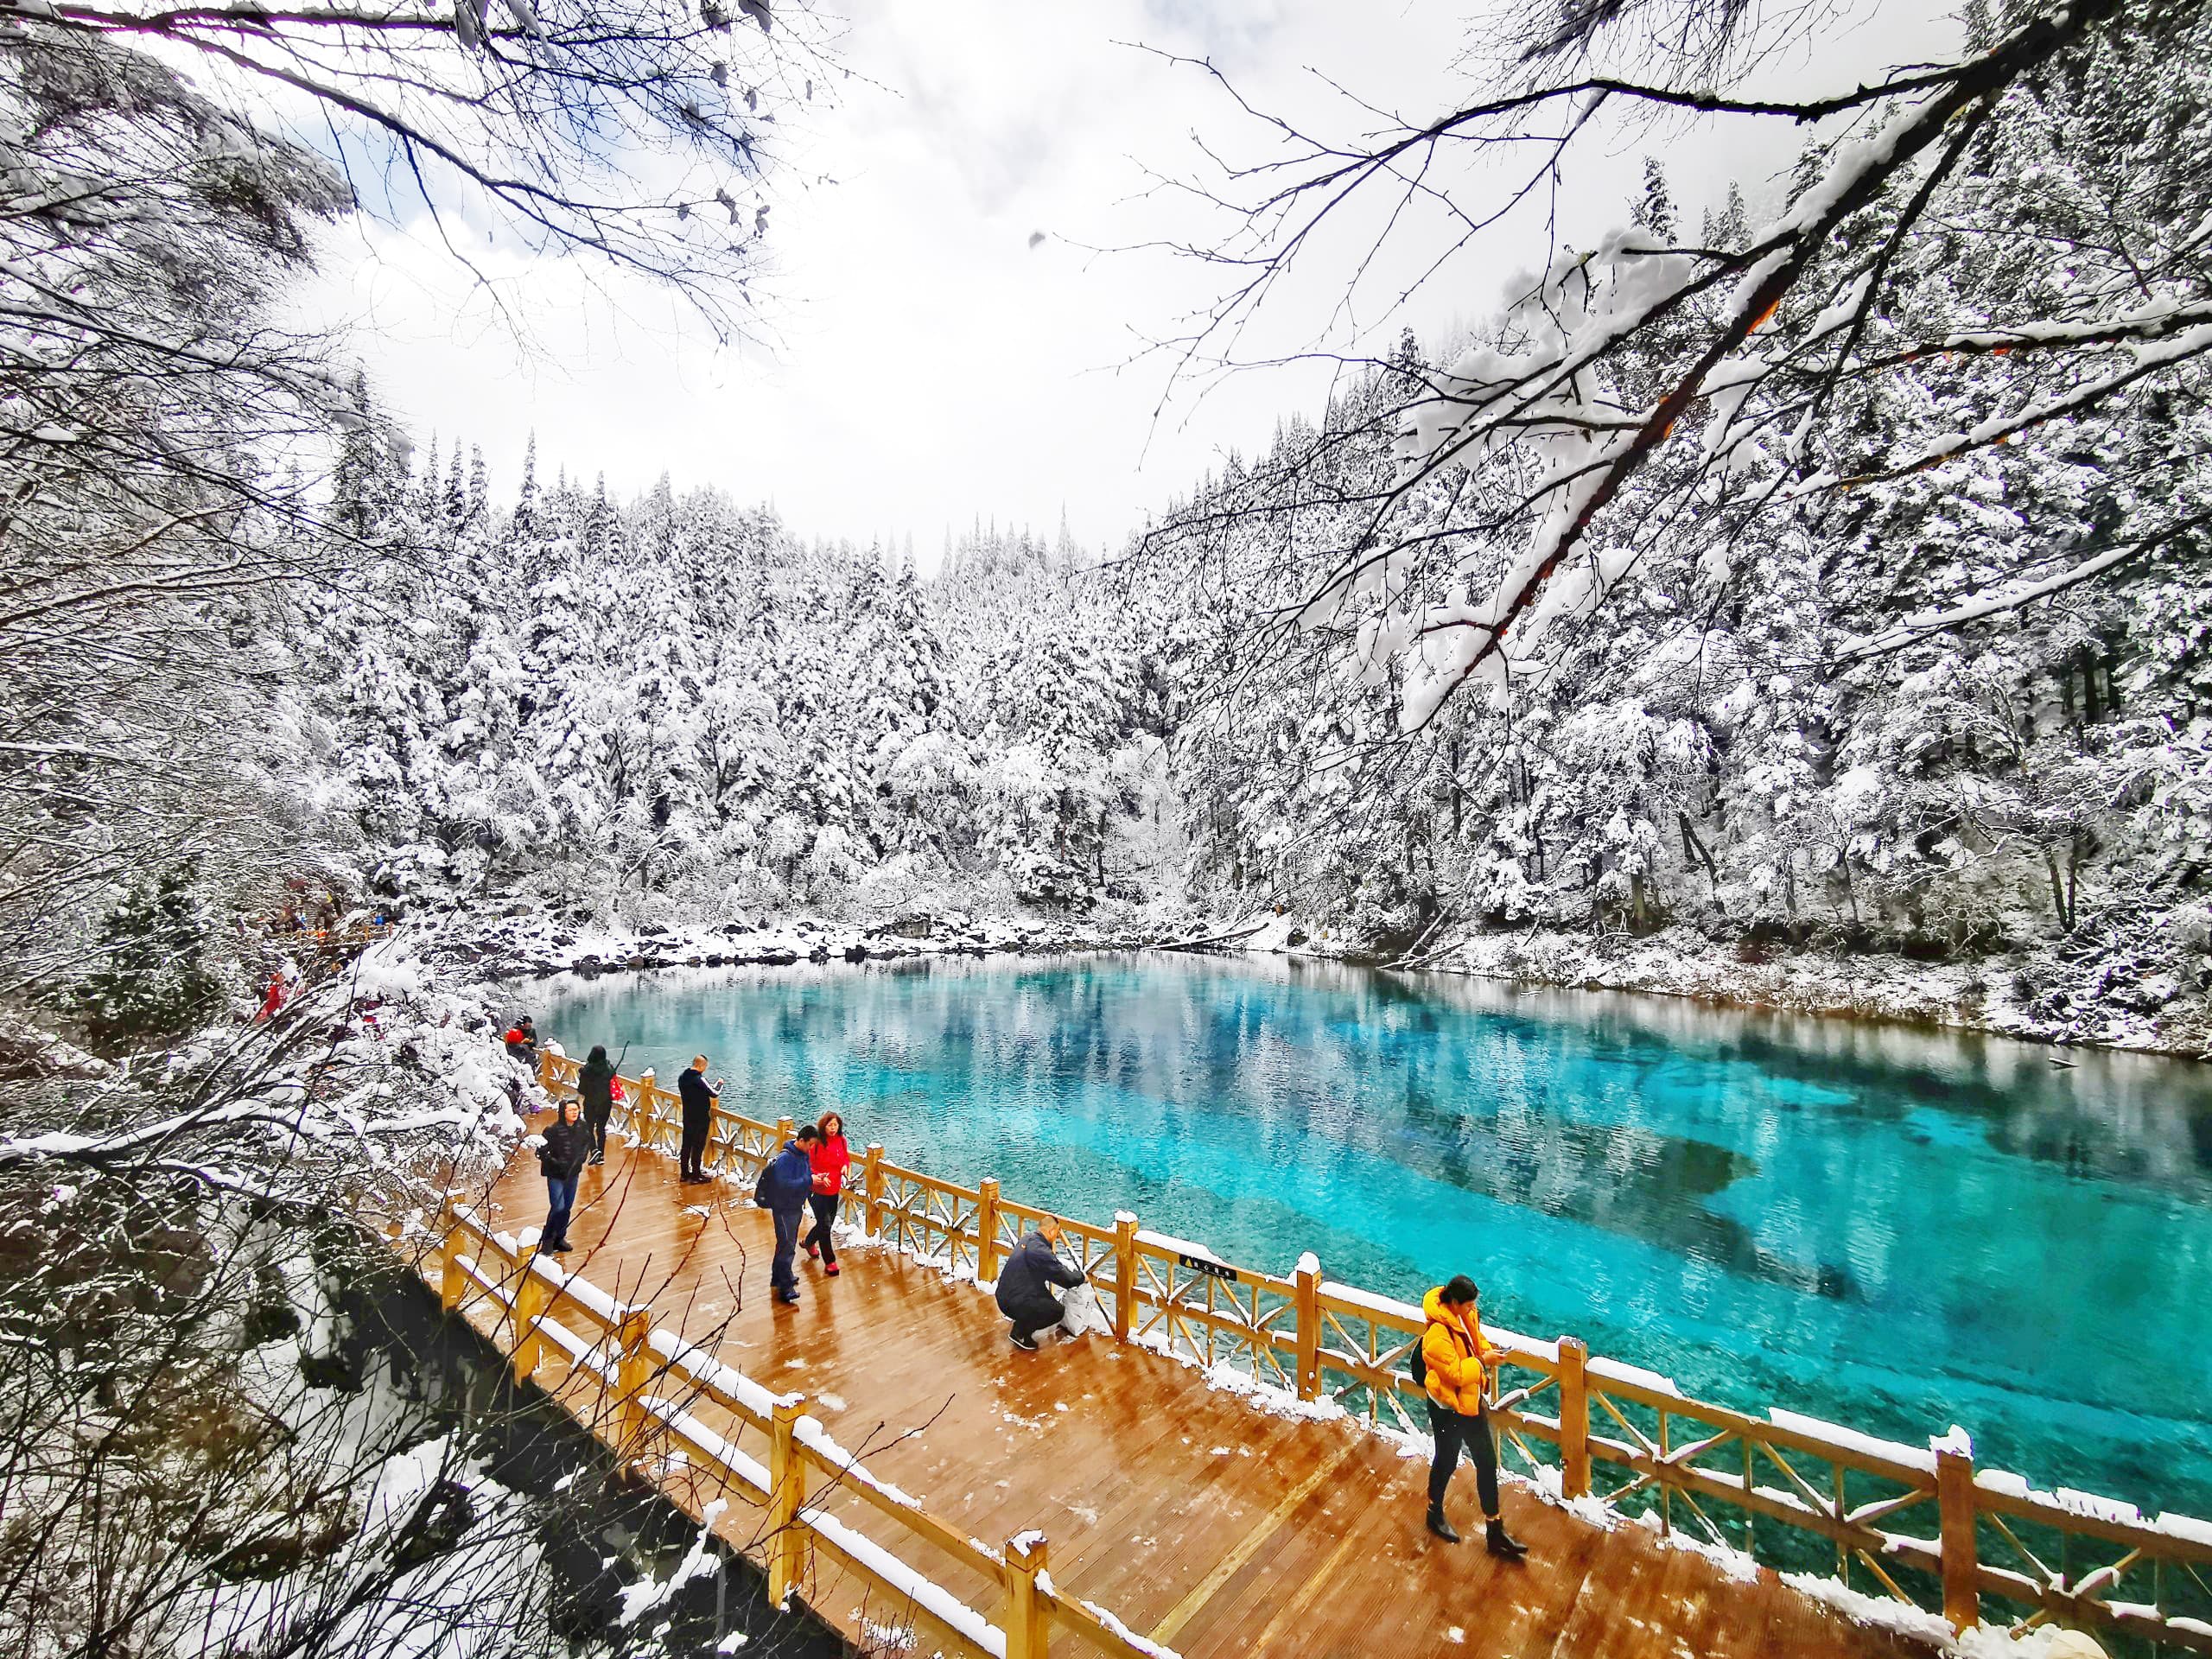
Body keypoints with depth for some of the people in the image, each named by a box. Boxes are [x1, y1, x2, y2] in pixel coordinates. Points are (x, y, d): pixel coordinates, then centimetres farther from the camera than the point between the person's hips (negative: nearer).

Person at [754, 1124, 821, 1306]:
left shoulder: (805, 1155, 1)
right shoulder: (785, 1159, -24)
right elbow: (784, 1185, -31)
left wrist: (815, 1178, -5)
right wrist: (809, 1180, -30)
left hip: (796, 1207, 8)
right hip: (783, 1209, -8)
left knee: (787, 1243, 19)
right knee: (787, 1246, -7)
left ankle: (779, 1276, 34)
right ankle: (785, 1287, -1)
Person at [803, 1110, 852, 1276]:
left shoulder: (841, 1140, -2)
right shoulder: (816, 1142, -19)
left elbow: (846, 1157, 13)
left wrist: (846, 1166, -8)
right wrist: (818, 1177, -27)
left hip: (834, 1189, 6)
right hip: (817, 1190, -6)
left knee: (828, 1223, 19)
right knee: (825, 1225, -2)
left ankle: (808, 1242, 48)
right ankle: (830, 1262, 16)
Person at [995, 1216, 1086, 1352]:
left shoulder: (1028, 1238, 3)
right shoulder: (1040, 1251, -25)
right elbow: (1066, 1279, -18)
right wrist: (1081, 1276, 0)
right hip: (1013, 1303, -9)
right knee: (1057, 1310, -3)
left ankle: (1021, 1322, 19)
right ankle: (1020, 1333, 3)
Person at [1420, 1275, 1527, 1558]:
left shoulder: (1466, 1315, -9)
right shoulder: (1438, 1333, -34)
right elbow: (1455, 1374, -29)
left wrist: (1486, 1350, -9)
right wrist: (1482, 1360, -23)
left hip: (1471, 1401, 7)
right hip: (1448, 1408, -7)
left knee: (1487, 1462, 16)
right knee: (1446, 1462, 15)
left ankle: (1495, 1533, 32)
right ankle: (1435, 1515, 42)